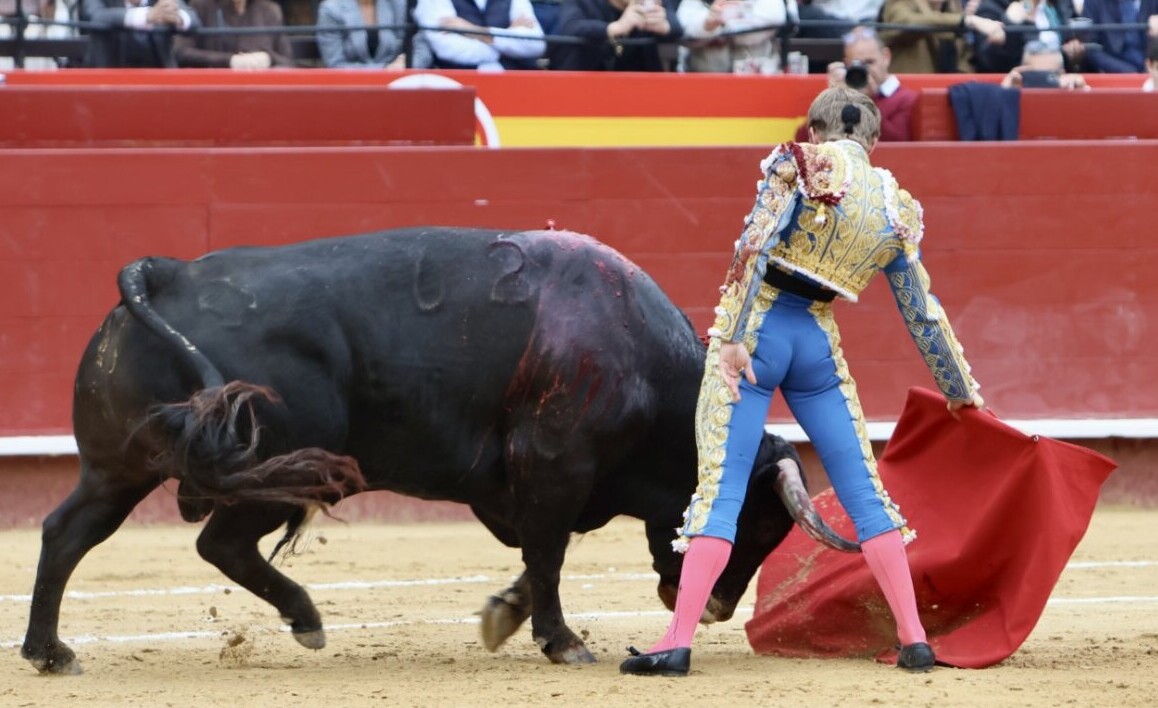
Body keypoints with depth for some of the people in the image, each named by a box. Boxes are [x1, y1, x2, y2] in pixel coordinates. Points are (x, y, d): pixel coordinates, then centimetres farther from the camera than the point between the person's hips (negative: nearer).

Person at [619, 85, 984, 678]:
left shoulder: (800, 163, -3)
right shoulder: (897, 210, 9)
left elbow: (755, 246, -16)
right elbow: (922, 313, 15)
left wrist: (731, 336, -20)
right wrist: (959, 387, 26)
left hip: (754, 329, -3)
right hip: (818, 343, 3)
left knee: (720, 488, -6)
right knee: (864, 489, 12)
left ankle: (678, 642, -12)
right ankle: (914, 640, 10)